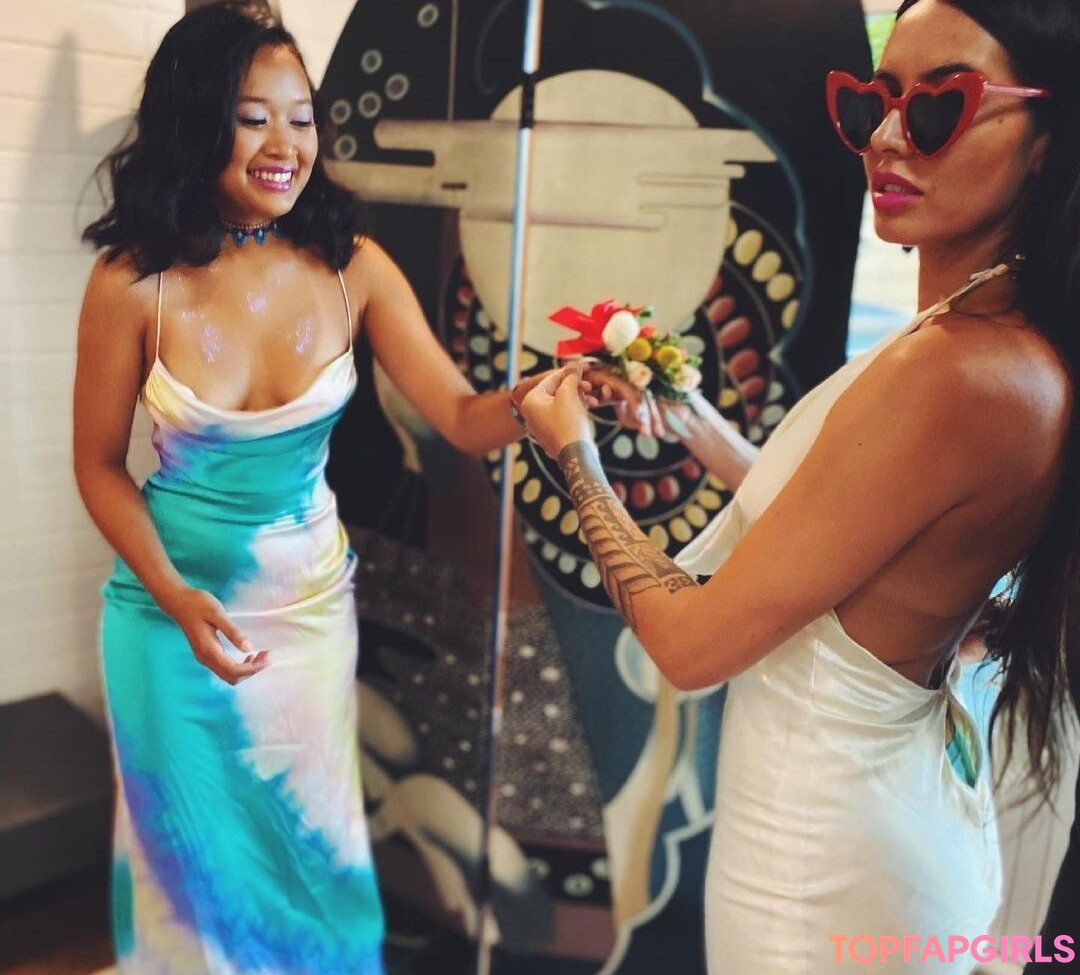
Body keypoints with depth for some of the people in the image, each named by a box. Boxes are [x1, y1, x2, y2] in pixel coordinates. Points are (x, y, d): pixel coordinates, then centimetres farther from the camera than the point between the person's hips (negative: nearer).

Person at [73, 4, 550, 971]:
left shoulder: (352, 267, -11)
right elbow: (100, 465, -7)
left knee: (312, 842, 17)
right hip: (172, 599, -1)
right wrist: (178, 598, -19)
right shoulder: (134, 283, -16)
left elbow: (463, 418, -14)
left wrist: (533, 396, -36)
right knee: (195, 844, 17)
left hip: (311, 596, 2)